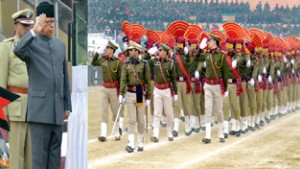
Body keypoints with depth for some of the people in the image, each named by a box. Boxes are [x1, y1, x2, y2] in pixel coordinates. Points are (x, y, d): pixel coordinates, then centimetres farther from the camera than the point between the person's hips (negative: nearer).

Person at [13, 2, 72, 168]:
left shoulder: (60, 45, 15)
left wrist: (67, 106, 15)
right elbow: (17, 50, -28)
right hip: (39, 108, -6)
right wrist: (34, 31, -38)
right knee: (40, 152, -4)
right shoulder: (31, 43, -3)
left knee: (55, 151, 8)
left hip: (57, 109, 6)